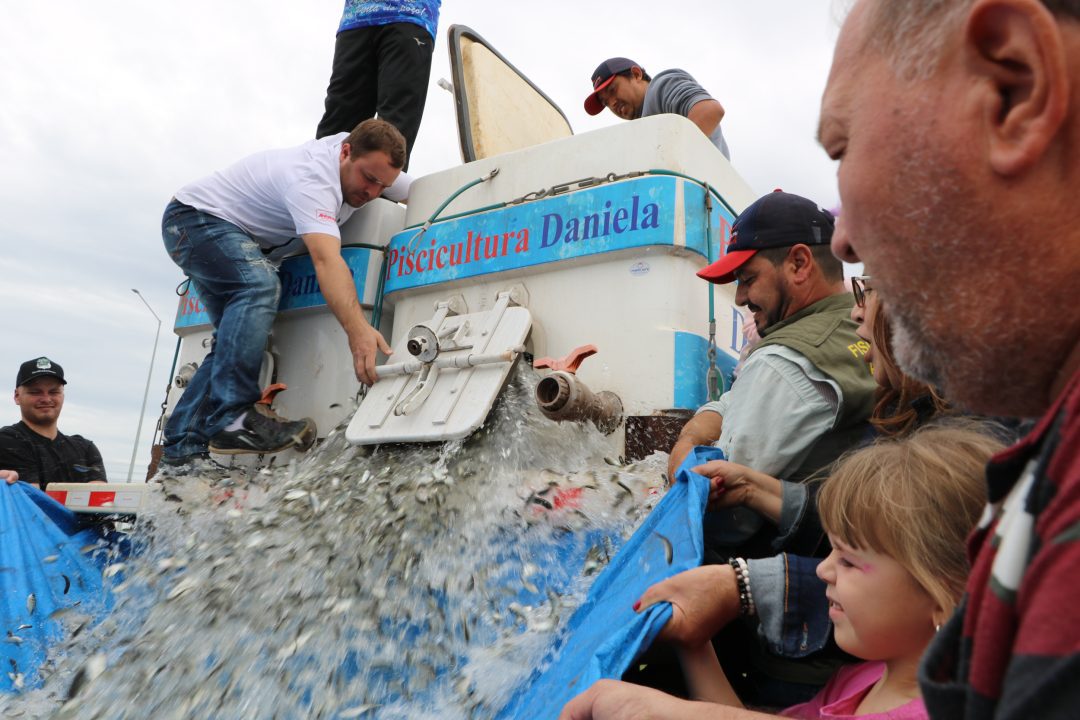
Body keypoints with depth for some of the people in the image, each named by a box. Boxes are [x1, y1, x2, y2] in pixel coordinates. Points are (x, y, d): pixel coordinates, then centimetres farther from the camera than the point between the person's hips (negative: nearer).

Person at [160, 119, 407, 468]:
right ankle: (233, 417, -39)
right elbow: (326, 259, -52)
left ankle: (183, 446, 0)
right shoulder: (311, 180, -35)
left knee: (235, 339, 0)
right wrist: (357, 329, -64)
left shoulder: (363, 154, -8)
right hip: (194, 216, -9)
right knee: (259, 284, -35)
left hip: (235, 236, 9)